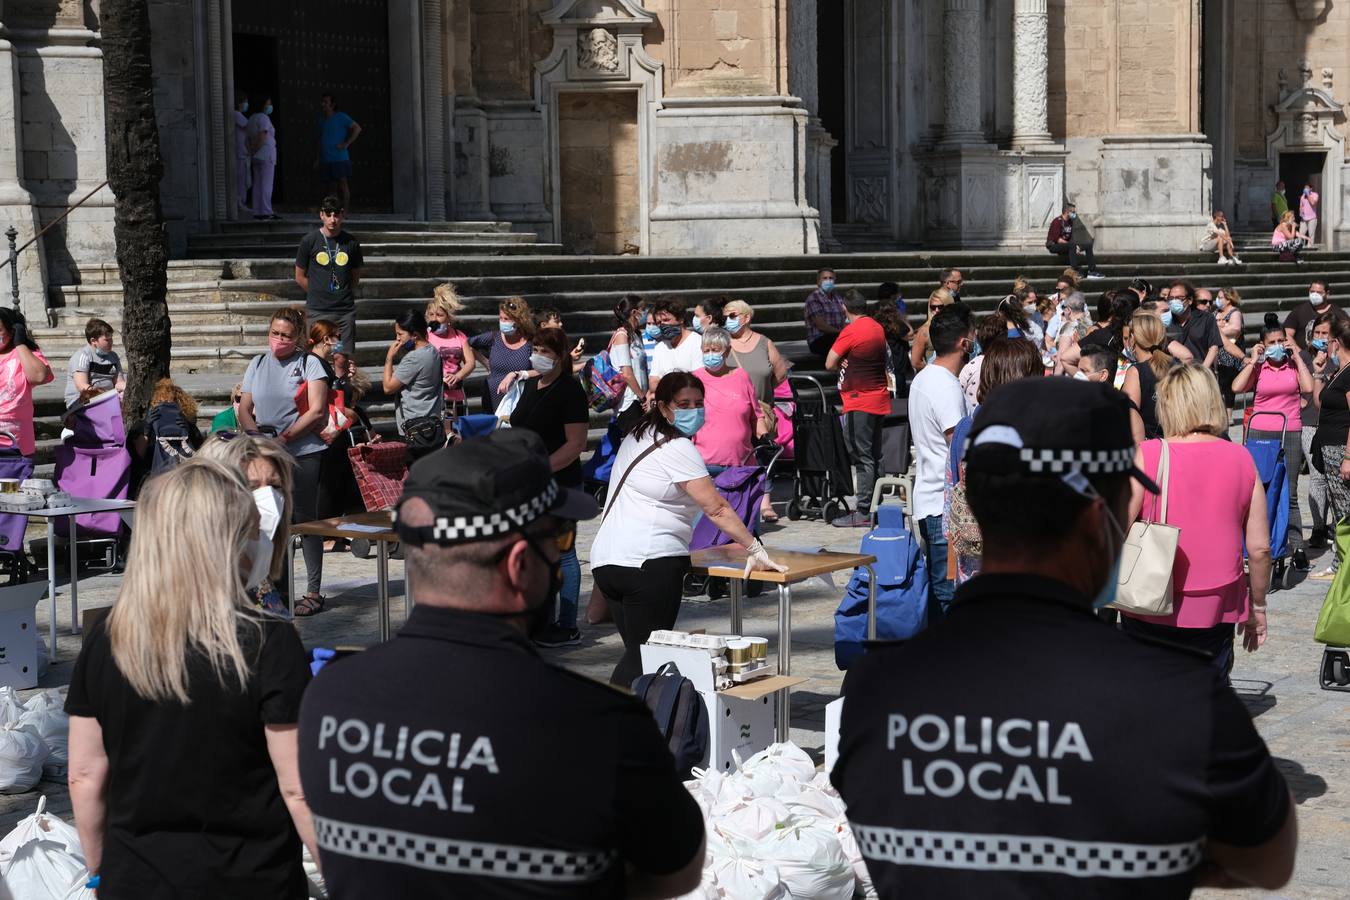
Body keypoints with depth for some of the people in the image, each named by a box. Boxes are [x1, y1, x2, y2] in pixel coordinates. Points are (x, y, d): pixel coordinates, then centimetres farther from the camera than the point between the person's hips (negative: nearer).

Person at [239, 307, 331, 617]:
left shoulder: (309, 363, 0)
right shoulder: (257, 365, 15)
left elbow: (317, 411, -8)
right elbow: (244, 408, 15)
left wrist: (285, 437, -15)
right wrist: (255, 434, -5)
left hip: (303, 454, -5)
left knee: (304, 520, -3)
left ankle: (313, 592, 2)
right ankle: (274, 588, 12)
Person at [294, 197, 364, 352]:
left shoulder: (351, 243, 6)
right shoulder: (309, 241, -1)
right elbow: (300, 277, 6)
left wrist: (345, 295, 7)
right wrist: (317, 294, 5)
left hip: (346, 310, 2)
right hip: (318, 311, -2)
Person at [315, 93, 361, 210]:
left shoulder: (341, 117, -2)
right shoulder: (322, 120, 18)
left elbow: (357, 128, -7)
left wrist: (346, 144, -11)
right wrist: (317, 158, 17)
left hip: (339, 159, -7)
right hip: (325, 160, 7)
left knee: (343, 185, -7)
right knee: (329, 187, 7)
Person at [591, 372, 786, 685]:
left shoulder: (638, 437, 18)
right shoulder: (678, 449, -8)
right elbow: (717, 509, -12)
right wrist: (756, 550, -9)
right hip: (650, 562, -9)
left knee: (635, 652, 10)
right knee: (646, 656, -6)